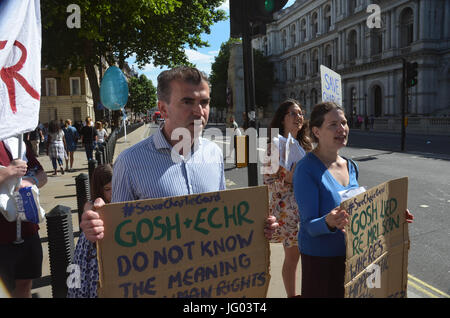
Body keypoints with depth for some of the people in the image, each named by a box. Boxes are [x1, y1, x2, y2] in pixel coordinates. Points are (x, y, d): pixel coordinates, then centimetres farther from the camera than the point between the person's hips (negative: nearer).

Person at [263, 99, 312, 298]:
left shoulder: (305, 144, 8)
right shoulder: (275, 146, -10)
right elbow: (267, 181, -11)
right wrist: (287, 179, -25)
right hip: (288, 210, -6)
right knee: (292, 256, 6)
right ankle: (291, 295, 26)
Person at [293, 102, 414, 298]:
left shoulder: (351, 166, 4)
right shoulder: (306, 169, -19)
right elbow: (309, 225, -19)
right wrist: (328, 222, -38)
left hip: (352, 255, 7)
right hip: (321, 259, -7)